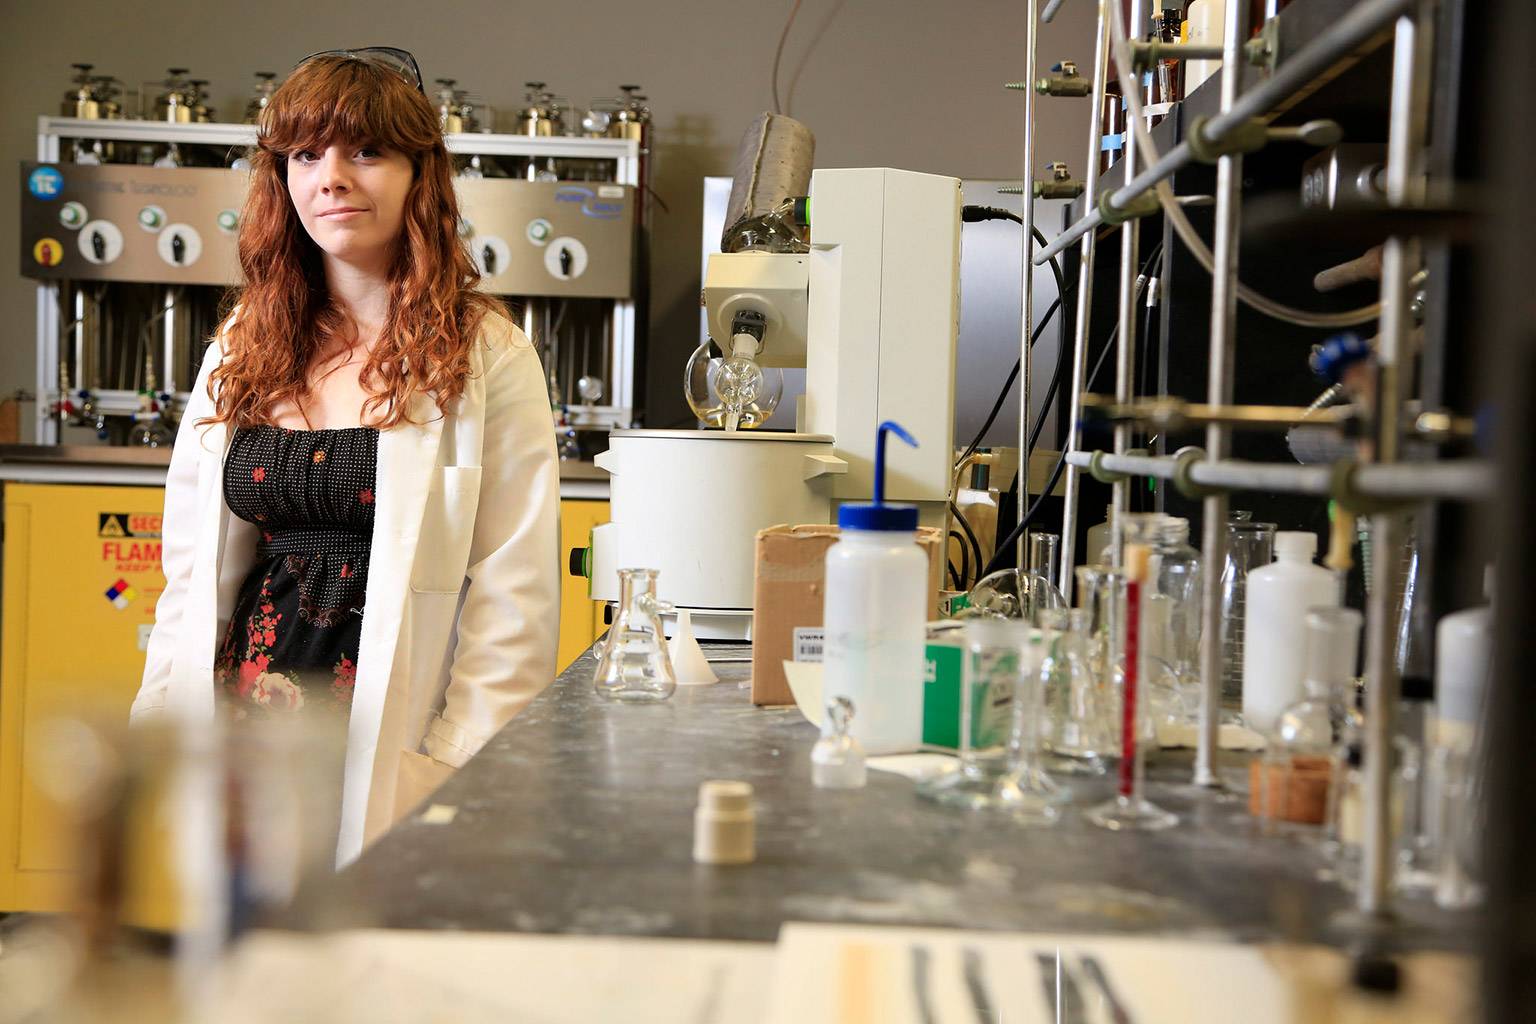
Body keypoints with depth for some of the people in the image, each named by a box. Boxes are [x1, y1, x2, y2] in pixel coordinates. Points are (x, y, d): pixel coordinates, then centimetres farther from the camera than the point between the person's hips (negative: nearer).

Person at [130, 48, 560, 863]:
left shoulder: (488, 359, -6)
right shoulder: (241, 349, 10)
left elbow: (515, 598, -8)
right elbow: (192, 571, 13)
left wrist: (457, 775, -13)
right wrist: (160, 734, 6)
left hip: (390, 741, -4)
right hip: (242, 725, 4)